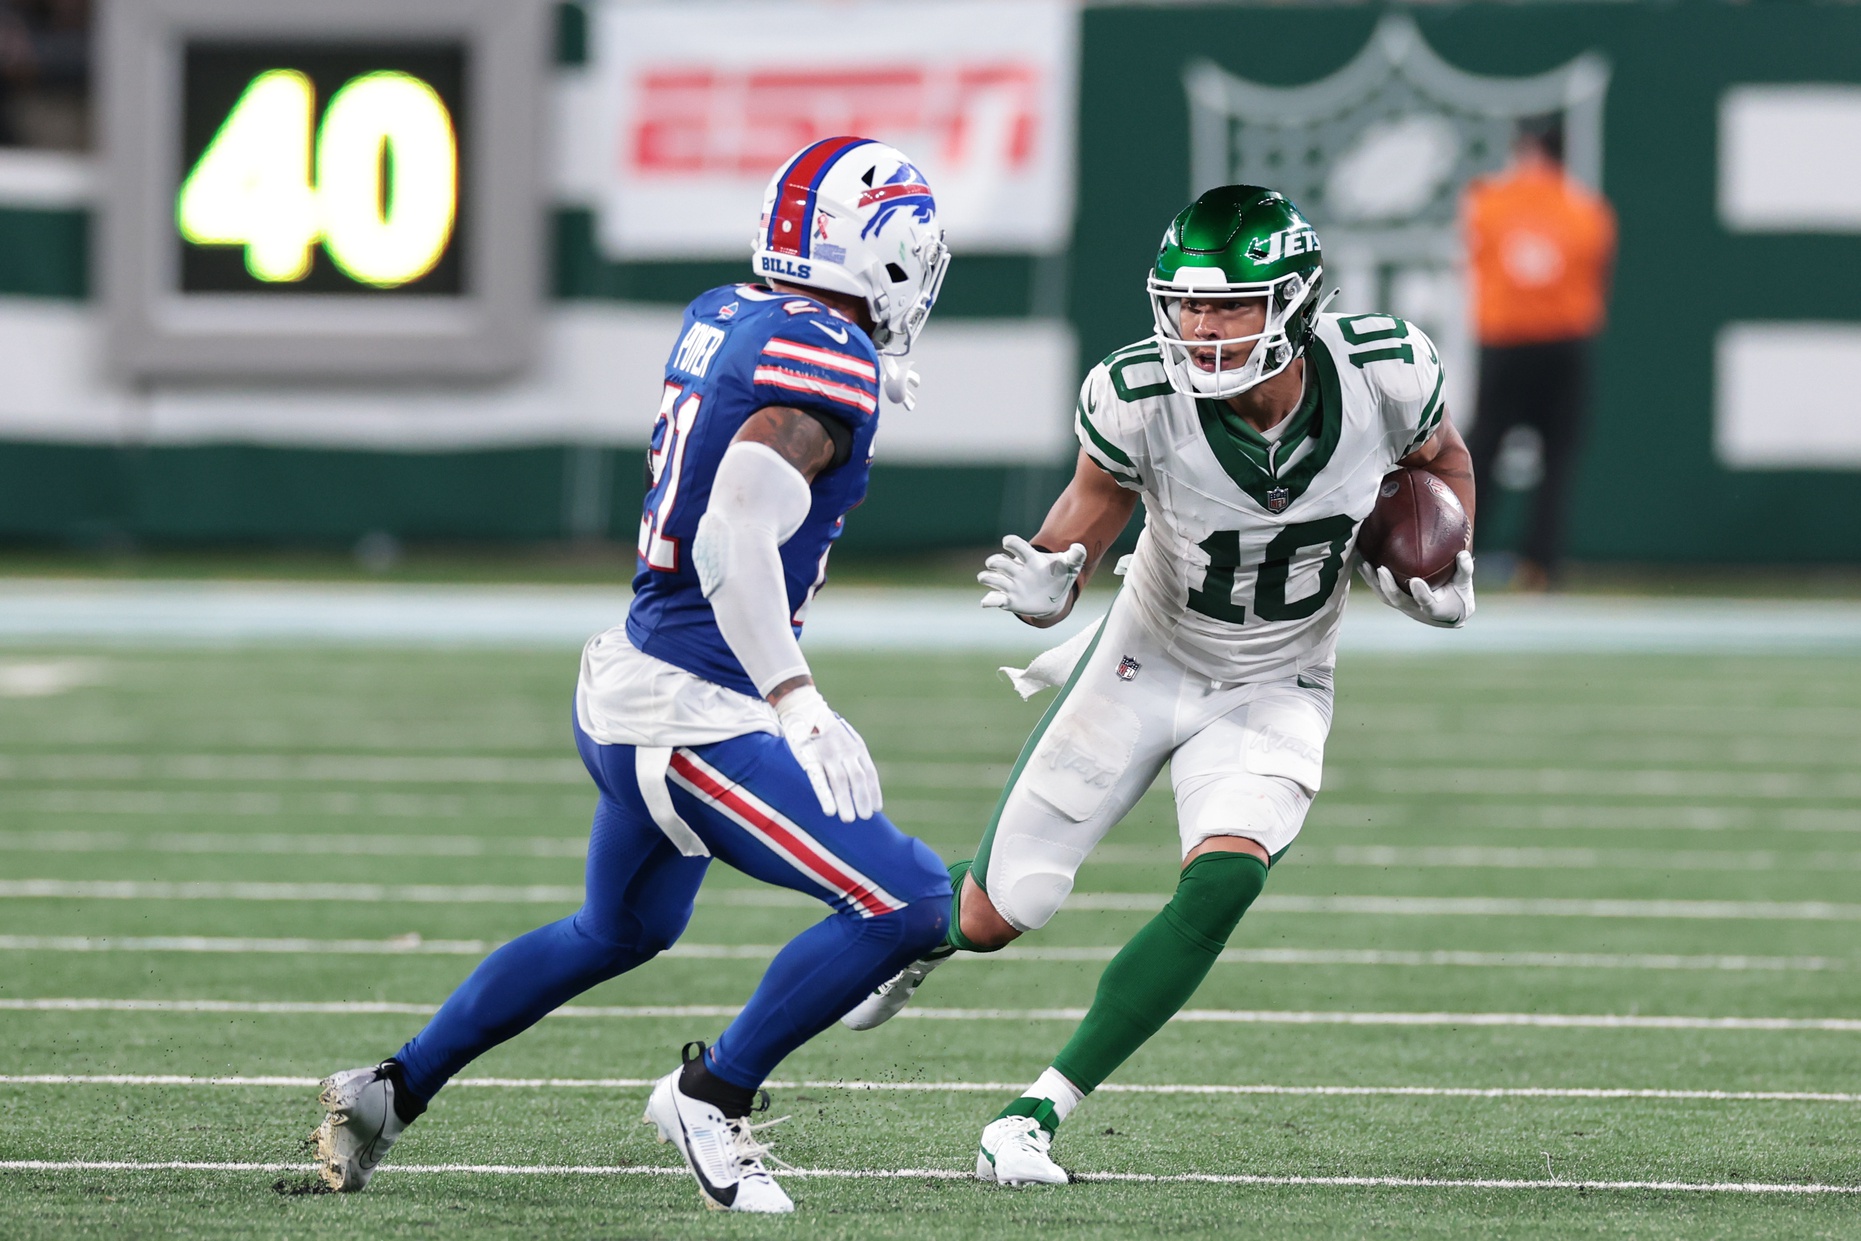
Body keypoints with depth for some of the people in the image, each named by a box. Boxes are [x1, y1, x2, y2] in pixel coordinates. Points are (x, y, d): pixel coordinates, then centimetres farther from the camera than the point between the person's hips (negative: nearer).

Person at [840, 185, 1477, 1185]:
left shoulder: (1383, 373, -23)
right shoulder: (1144, 400, -28)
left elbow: (1443, 463, 2)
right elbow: (1081, 528, -14)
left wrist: (1447, 571, -14)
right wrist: (1045, 589, -36)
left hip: (1275, 693, 0)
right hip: (1148, 663, 0)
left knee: (1221, 884, -27)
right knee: (996, 916, 5)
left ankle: (1037, 1114, -15)